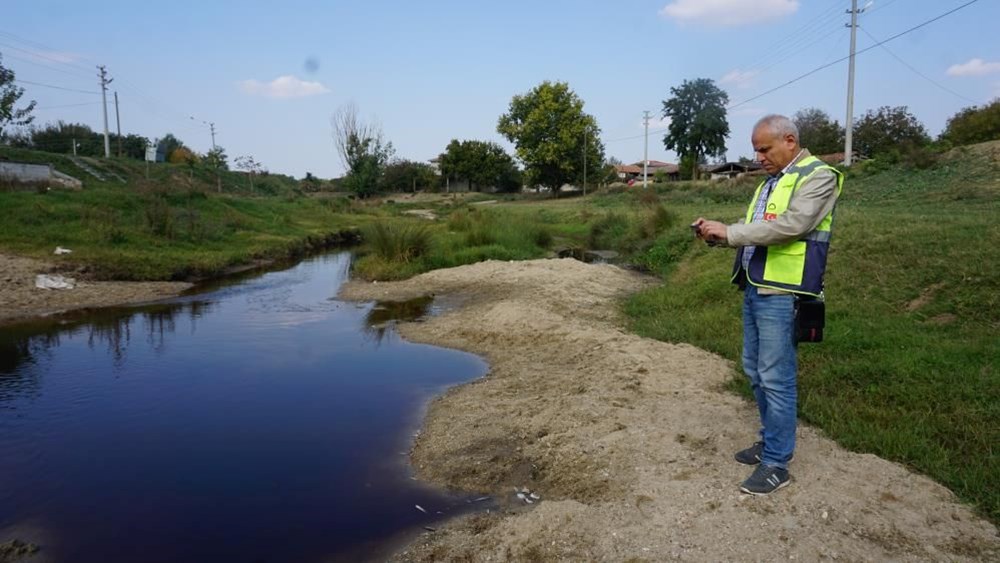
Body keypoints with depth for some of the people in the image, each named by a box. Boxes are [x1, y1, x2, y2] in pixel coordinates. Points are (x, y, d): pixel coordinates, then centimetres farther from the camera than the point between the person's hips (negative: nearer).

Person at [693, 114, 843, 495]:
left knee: (776, 378, -4)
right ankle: (770, 442, 31)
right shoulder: (770, 181, 19)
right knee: (755, 371, 16)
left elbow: (790, 225, -22)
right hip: (754, 288, 9)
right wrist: (716, 234, 0)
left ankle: (776, 464, 7)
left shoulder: (818, 177, -8)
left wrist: (728, 232, -18)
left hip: (781, 295, -9)